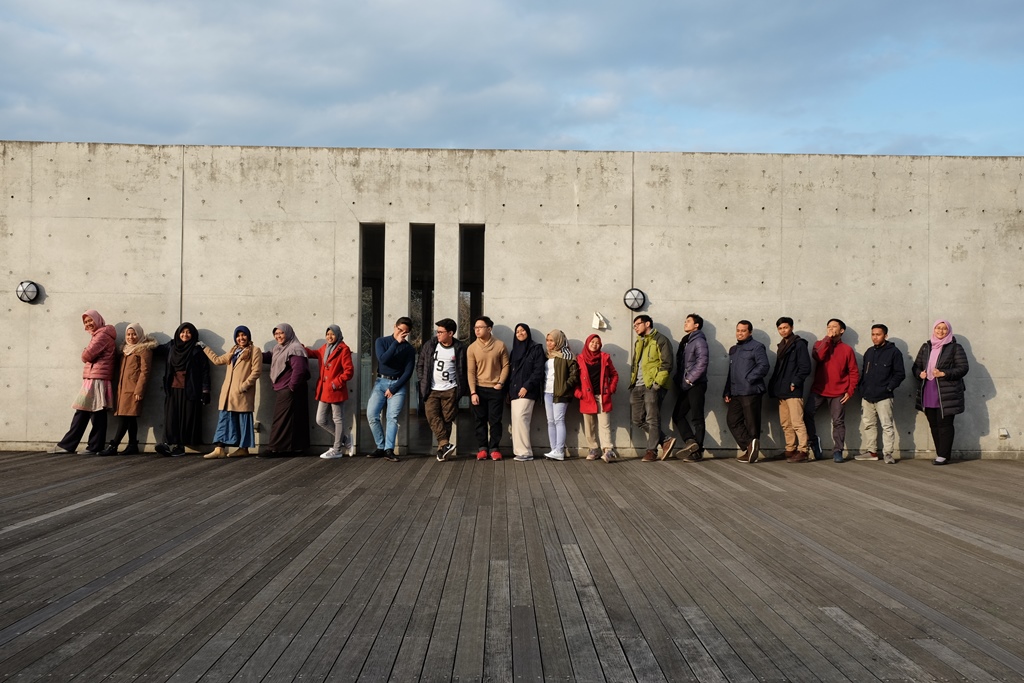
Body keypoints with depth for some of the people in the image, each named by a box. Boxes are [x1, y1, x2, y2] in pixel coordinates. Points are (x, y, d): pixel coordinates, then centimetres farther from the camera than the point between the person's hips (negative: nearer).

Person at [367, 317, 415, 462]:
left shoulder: (409, 349, 4)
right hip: (381, 382, 1)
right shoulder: (381, 341, 4)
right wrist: (396, 343, -17)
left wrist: (393, 388, -9)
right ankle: (380, 447, 0)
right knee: (371, 415, -10)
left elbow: (408, 372, -2)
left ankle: (389, 450, -16)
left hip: (398, 384, -1)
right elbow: (383, 359, -14)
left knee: (392, 417, -14)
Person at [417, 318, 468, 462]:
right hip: (432, 390, 2)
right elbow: (420, 365, 12)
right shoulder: (429, 346, 3)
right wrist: (423, 381, 4)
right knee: (432, 415, -16)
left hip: (450, 390, -1)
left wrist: (463, 389, 0)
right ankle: (445, 444, -21)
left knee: (447, 419, 0)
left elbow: (464, 370, 6)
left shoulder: (460, 349, -1)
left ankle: (442, 449, 7)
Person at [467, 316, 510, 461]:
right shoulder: (472, 348, -3)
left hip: (495, 389, -1)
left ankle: (494, 448, 10)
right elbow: (470, 372, -4)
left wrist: (500, 383, -8)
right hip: (479, 389, 1)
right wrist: (473, 392, -9)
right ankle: (482, 448, 13)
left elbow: (505, 366, 3)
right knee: (481, 420, 5)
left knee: (495, 420, 1)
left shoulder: (500, 345, -3)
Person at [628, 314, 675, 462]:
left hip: (652, 386, -8)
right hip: (638, 386, 8)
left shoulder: (661, 340, -3)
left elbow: (666, 364, -10)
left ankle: (651, 451, -1)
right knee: (638, 420, 4)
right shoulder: (638, 342, 22)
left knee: (652, 419, -8)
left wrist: (658, 382, -18)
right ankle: (666, 440, 11)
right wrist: (632, 382, 15)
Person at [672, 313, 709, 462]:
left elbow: (702, 363, -18)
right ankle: (691, 442, 1)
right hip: (685, 386, 9)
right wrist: (679, 381, 8)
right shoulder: (685, 341, 18)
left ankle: (698, 452, -2)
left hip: (695, 385, -9)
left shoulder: (699, 340, -8)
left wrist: (690, 379, -17)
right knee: (677, 415, 4)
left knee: (696, 418, -5)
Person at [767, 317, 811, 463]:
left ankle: (802, 451, -9)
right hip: (782, 391, 8)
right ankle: (790, 450, 17)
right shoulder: (781, 346, 19)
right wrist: (774, 387, 11)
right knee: (785, 423, 10)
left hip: (793, 391, -8)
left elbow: (805, 367, -11)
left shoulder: (799, 344, -5)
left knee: (797, 422, -10)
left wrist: (795, 383, -14)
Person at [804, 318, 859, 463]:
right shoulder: (820, 344, 8)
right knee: (807, 414, -12)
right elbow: (818, 357, -15)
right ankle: (813, 441, 6)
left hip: (838, 393, -1)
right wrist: (828, 338, -11)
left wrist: (850, 391, -5)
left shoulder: (847, 349, 3)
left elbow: (854, 372, 3)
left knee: (838, 422, 1)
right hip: (818, 390, 1)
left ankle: (837, 452, 8)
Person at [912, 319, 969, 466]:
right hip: (928, 394, 5)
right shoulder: (926, 347, 15)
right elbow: (916, 365, 20)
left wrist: (944, 373, -16)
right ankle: (940, 454, 15)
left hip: (946, 394, -5)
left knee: (944, 424, -5)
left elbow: (963, 368, -6)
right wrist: (920, 373, -2)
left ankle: (944, 455, -1)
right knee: (934, 425, 8)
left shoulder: (955, 348, 0)